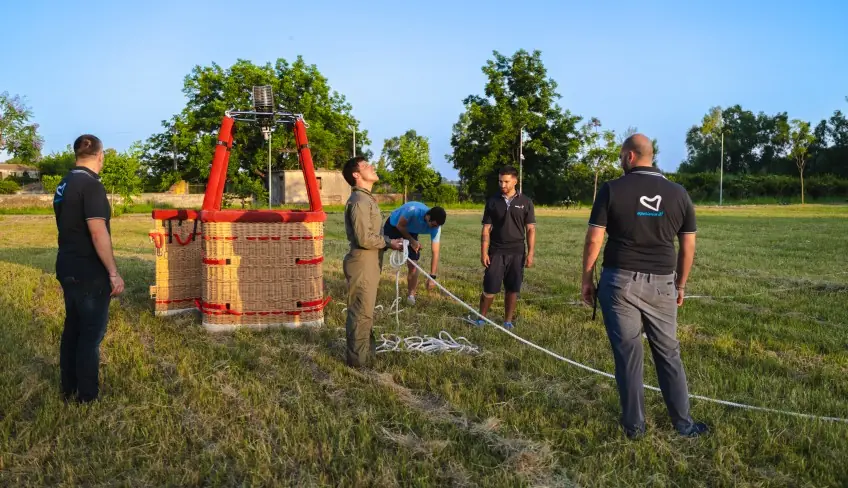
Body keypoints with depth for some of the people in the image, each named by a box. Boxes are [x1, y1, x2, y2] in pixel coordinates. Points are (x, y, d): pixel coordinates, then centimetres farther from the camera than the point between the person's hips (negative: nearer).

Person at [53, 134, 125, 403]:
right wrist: (113, 273, -20)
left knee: (72, 329, 17)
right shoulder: (91, 185, -18)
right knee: (91, 333, 1)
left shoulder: (63, 185, 10)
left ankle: (69, 390, 27)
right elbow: (98, 232, -24)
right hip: (89, 272, -9)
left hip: (67, 268, 9)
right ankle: (87, 395, 10)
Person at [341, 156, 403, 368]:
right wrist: (388, 243, -11)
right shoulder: (359, 201, -18)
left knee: (365, 310, 19)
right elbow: (364, 238, -24)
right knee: (361, 312, -2)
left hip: (369, 264, 10)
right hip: (362, 265, -10)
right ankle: (358, 358, 7)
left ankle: (367, 350, 31)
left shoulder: (367, 199, 16)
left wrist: (389, 241, 5)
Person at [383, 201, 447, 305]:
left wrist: (432, 277, -30)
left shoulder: (435, 227, -29)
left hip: (411, 231, 3)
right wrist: (412, 241, -23)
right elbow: (400, 226, -24)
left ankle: (411, 294, 9)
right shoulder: (413, 210, -43)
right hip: (394, 225, -2)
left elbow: (435, 252, -27)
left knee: (412, 263, -5)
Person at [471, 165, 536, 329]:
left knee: (512, 289, 6)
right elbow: (486, 229, 3)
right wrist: (483, 252, -5)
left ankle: (508, 320, 19)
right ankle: (481, 317, 17)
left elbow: (530, 229, 2)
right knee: (490, 288, 0)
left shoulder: (525, 202, 2)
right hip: (496, 252, 0)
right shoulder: (492, 202, 3)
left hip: (517, 252, 0)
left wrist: (531, 253, -4)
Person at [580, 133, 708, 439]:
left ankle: (634, 425, 14)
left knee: (628, 354, 6)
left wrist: (586, 279, 3)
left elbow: (594, 240, -7)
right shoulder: (678, 193, 4)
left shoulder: (612, 189, -6)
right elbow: (688, 246, 8)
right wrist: (681, 284, 19)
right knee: (668, 354, 14)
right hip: (661, 284, 3)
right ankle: (683, 423, 22)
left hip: (620, 281, -2)